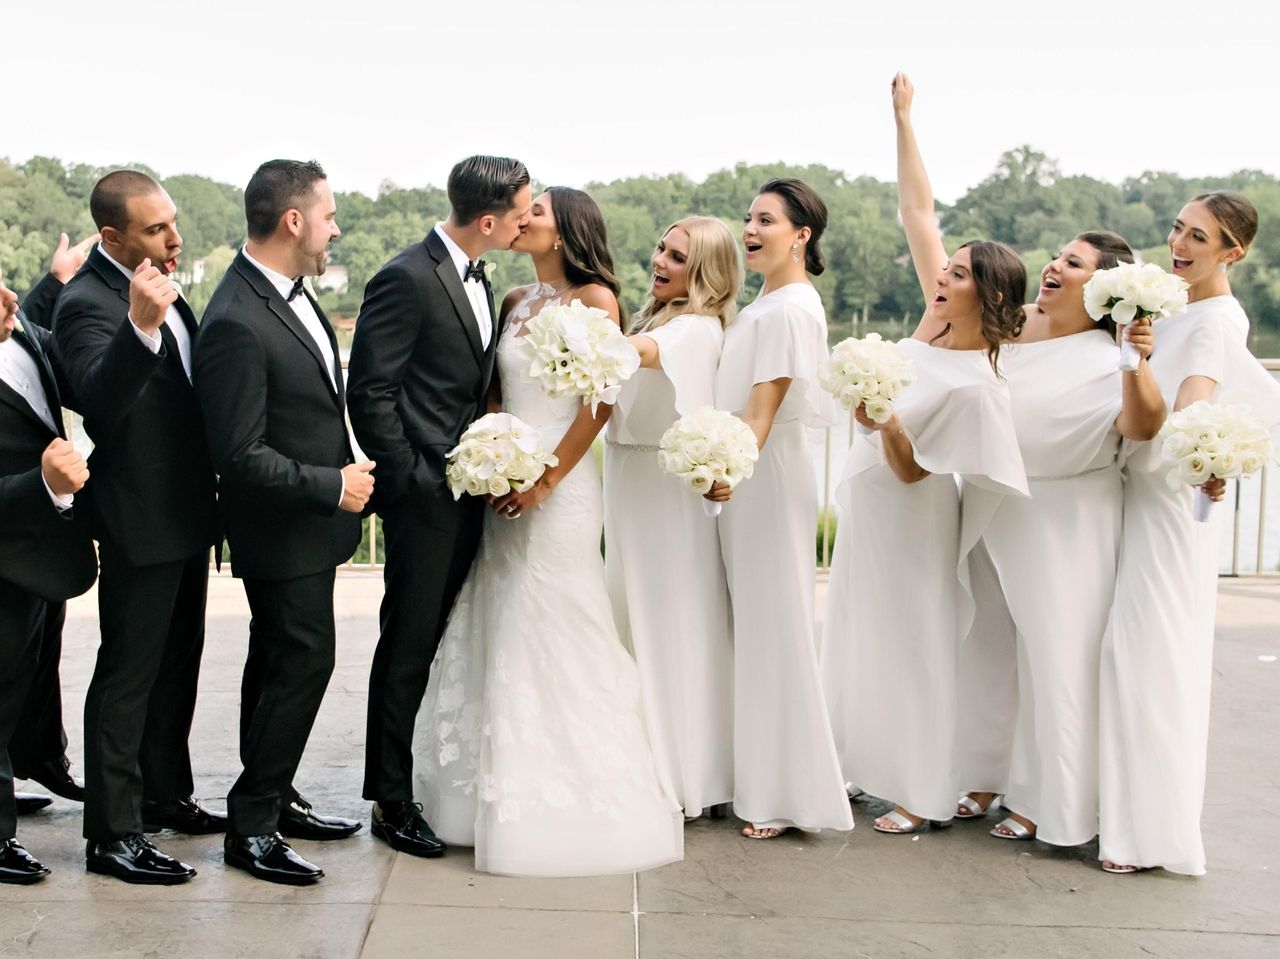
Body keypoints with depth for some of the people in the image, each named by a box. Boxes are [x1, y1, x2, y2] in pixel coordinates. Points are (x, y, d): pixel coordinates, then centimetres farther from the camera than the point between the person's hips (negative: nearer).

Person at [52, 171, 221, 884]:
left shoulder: (158, 284, 8)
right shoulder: (90, 303, -21)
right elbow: (99, 403, -38)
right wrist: (140, 328, -51)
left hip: (187, 510, 9)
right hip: (140, 519, -9)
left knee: (178, 662, 20)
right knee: (128, 673, -1)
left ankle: (167, 792, 36)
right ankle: (112, 833, 9)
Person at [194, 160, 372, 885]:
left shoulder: (287, 292, 5)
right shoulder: (237, 323, -25)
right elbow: (241, 456, -25)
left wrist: (343, 487, 13)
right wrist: (334, 487, -18)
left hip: (311, 522, 9)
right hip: (281, 533, -9)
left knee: (280, 664, 18)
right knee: (305, 662, -4)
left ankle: (274, 800, 32)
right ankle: (252, 827, 9)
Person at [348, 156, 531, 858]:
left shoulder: (476, 279, 12)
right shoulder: (407, 280, -16)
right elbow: (370, 393, -16)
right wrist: (409, 480, -14)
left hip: (468, 494, 8)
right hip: (424, 497, -8)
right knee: (408, 651, 1)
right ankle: (391, 802, 12)